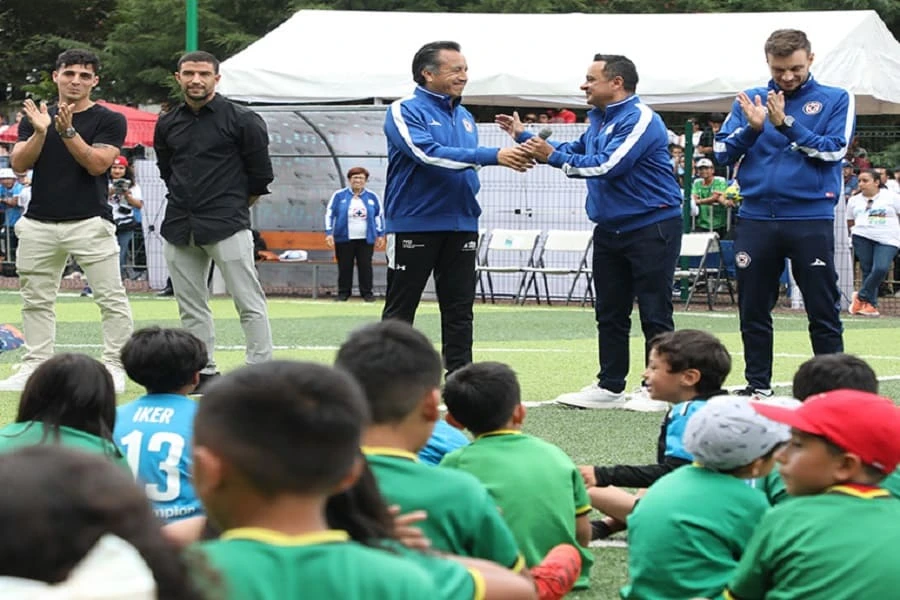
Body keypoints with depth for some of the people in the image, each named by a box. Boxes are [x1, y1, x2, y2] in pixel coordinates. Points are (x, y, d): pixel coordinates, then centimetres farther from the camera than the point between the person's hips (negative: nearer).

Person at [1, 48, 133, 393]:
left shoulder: (108, 121, 2)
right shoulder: (34, 118, 13)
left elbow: (97, 163, -11)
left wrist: (67, 131, -20)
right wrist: (40, 132, -13)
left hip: (90, 222, -4)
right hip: (39, 223, 4)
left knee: (111, 298, -5)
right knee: (36, 300, 7)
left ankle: (114, 367, 0)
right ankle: (35, 367, 13)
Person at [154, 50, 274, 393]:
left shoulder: (241, 120, -4)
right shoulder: (167, 125, 11)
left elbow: (260, 175, 2)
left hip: (227, 225, -5)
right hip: (179, 229, 5)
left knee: (249, 302, -7)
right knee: (190, 307, 8)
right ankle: (204, 373, 15)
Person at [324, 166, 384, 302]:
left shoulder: (372, 197, 7)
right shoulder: (339, 195, 1)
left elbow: (379, 215, 13)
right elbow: (329, 214, 1)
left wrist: (380, 235, 9)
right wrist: (329, 233, -6)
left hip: (365, 239, 1)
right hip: (344, 239, -1)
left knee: (365, 266, 0)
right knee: (344, 267, 1)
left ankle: (367, 292, 7)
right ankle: (343, 293, 9)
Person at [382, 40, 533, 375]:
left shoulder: (465, 117, 13)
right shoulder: (405, 112, -8)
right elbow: (427, 153, -23)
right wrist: (493, 156, -27)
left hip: (461, 225, 6)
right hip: (414, 225, -6)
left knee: (459, 311, 6)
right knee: (399, 310, 0)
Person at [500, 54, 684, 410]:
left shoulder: (640, 119, -16)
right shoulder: (600, 120, 12)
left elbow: (608, 166, -24)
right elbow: (574, 153, 28)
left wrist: (552, 156, -19)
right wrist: (524, 137, 21)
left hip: (651, 229, -9)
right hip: (610, 230, 9)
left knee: (654, 313, -4)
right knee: (610, 312, 11)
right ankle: (609, 386, 17)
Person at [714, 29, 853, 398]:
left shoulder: (835, 100, 2)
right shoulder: (750, 101, 9)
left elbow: (834, 149, -11)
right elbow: (722, 153, 4)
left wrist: (786, 124, -16)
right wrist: (752, 128, -14)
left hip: (811, 219, -3)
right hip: (756, 219, 3)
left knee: (823, 311, -1)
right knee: (753, 311, 9)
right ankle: (758, 386, 20)